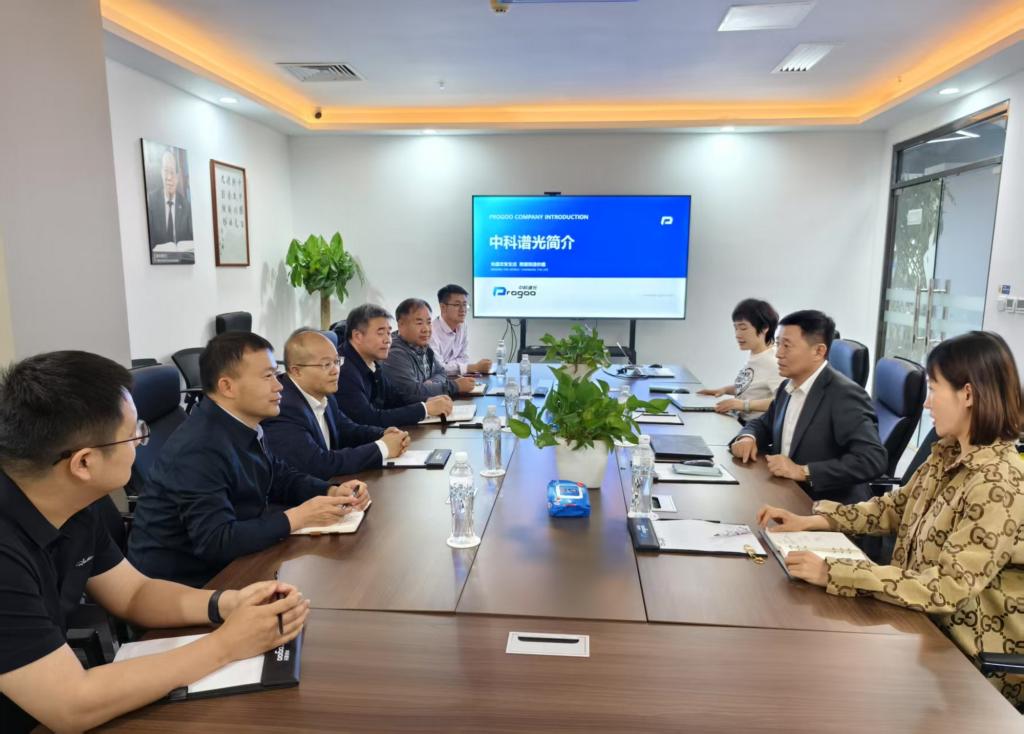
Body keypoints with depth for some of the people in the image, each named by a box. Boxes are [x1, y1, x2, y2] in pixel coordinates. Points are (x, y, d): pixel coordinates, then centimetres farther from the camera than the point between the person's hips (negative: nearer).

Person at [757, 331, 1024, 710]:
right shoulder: (949, 454, 0)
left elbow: (946, 587, -30)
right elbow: (896, 507, 10)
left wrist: (832, 572, -32)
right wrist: (811, 520, 0)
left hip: (972, 658, -7)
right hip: (928, 625, 7)